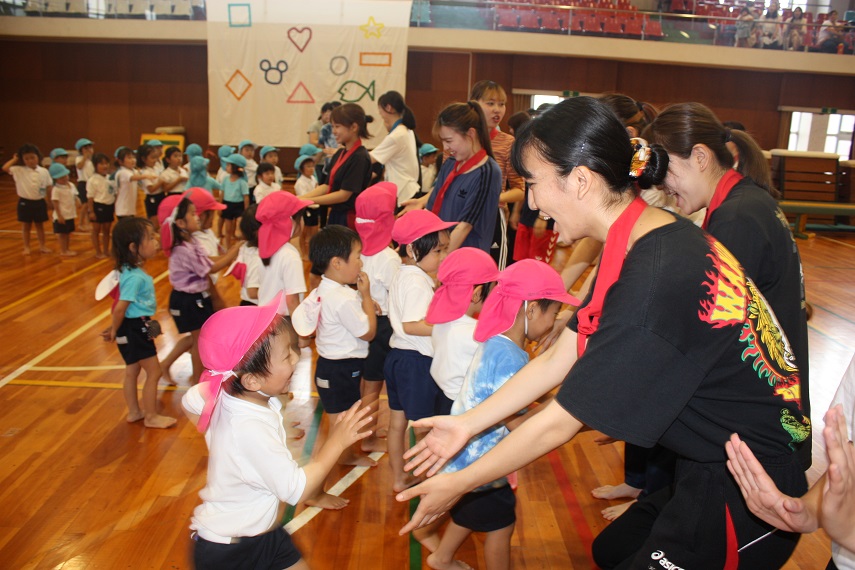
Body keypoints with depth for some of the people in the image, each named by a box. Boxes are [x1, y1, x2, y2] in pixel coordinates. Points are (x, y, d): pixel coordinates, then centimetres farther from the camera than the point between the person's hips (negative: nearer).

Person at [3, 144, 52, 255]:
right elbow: (5, 168, -19)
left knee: (40, 225, 14)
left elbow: (49, 187, 3)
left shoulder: (44, 171, -2)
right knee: (26, 226, 9)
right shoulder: (19, 170, -7)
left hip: (40, 202, 1)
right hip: (25, 202, -1)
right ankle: (26, 247, 18)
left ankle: (42, 246, 25)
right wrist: (14, 159, -8)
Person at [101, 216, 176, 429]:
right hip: (135, 329, -10)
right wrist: (114, 331, -10)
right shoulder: (135, 277, -26)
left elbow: (120, 305, 12)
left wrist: (115, 329, 15)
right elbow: (120, 308, -25)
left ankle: (134, 412, 35)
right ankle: (151, 417, 15)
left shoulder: (131, 271, 5)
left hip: (136, 327, 10)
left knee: (132, 371, 20)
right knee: (153, 372, 2)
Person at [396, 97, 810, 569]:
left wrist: (458, 485, -10)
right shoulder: (651, 242, -2)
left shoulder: (653, 285, -31)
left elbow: (561, 421, -22)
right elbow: (557, 359, 2)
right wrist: (468, 423, 4)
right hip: (714, 462, 8)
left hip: (747, 494, -8)